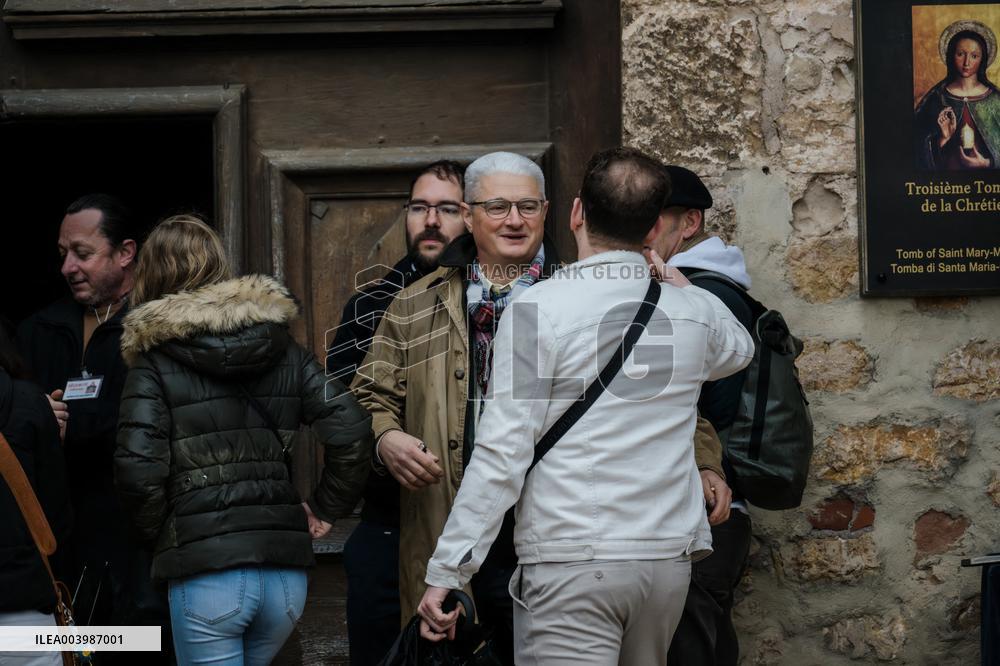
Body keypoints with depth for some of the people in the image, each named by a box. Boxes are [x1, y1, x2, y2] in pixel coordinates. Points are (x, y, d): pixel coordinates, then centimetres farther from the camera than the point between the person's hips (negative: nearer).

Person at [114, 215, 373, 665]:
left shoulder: (155, 363, -2)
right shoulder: (284, 352, 9)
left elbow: (138, 471, -13)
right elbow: (351, 430, -1)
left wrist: (160, 536, 5)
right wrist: (325, 509, 12)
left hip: (204, 571, -4)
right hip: (286, 565, 5)